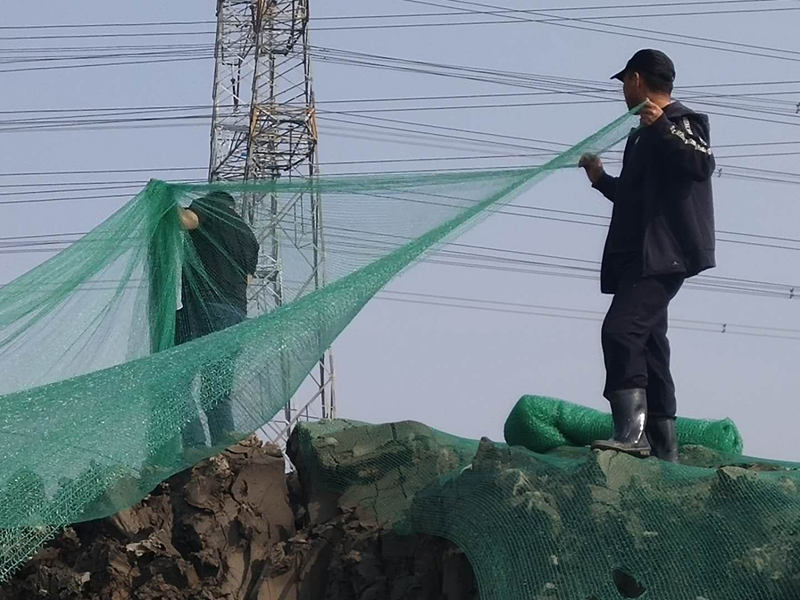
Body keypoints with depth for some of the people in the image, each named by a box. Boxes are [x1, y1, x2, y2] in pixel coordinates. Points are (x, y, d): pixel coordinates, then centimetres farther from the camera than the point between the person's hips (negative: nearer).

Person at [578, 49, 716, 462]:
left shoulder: (679, 122, -4)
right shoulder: (644, 134, 25)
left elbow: (703, 164, -24)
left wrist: (661, 128, -29)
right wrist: (601, 179, 37)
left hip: (662, 254, -11)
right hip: (641, 255, 11)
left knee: (621, 329, -24)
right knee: (647, 345, 9)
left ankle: (631, 432, -32)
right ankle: (663, 448, 12)